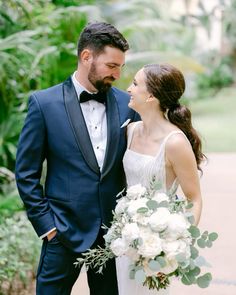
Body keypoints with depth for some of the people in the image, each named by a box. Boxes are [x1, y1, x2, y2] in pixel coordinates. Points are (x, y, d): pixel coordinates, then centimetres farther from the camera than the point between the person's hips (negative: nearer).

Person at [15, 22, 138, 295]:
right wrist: (45, 224, -6)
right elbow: (26, 172, -3)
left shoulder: (126, 104, 2)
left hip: (115, 230, 3)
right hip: (64, 231, -3)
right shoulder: (44, 103, -6)